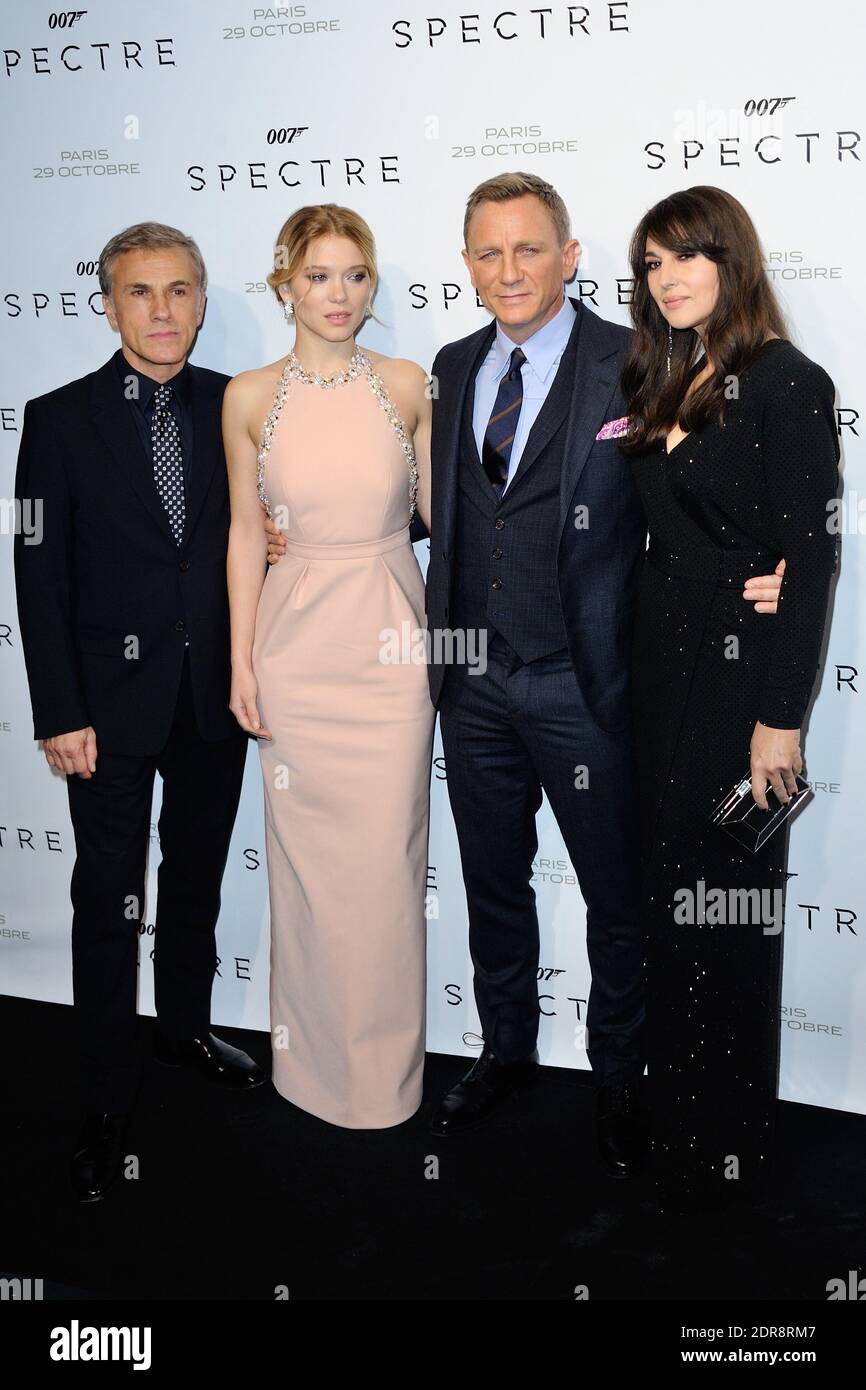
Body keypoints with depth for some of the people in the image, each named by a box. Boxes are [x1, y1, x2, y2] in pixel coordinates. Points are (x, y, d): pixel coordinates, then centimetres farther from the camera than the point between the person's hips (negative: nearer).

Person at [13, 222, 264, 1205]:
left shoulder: (236, 408, 3)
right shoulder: (61, 420, -5)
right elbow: (42, 575, -7)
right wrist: (59, 713, -11)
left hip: (216, 691, 3)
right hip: (114, 700, -3)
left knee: (198, 876, 18)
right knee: (108, 901, 3)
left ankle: (186, 1029, 39)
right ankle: (107, 1103, 17)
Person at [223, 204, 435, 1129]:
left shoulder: (408, 386, 1)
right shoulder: (251, 397, 0)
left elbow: (438, 506, 10)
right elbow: (244, 532, 3)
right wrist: (240, 661, 1)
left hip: (391, 644, 0)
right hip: (298, 644, 0)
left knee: (387, 856, 3)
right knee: (308, 856, 8)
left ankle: (386, 1062, 23)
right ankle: (318, 1056, 27)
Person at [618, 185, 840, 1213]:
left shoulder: (788, 384, -11)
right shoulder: (664, 383, 12)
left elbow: (809, 557, -15)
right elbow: (658, 530, 11)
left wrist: (781, 717, -19)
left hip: (737, 665, -7)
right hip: (660, 657, 7)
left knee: (724, 901, 2)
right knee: (665, 886, 14)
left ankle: (726, 1150, 21)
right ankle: (669, 1117, 31)